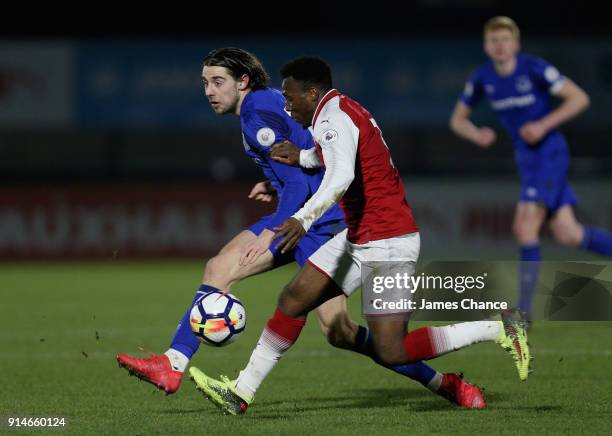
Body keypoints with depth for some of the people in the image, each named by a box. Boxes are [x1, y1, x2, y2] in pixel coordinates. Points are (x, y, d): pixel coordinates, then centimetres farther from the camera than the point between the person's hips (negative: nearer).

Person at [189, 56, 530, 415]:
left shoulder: (332, 118, -18)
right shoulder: (346, 110, 12)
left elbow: (342, 176, -36)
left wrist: (304, 218, -49)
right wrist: (302, 157, 23)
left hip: (386, 244, -10)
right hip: (360, 239, 10)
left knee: (391, 354, -11)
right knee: (293, 300, 10)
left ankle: (500, 329, -7)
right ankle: (242, 391, 16)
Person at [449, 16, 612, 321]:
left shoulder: (535, 68, -15)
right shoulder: (482, 78, 2)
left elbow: (579, 98, -13)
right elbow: (458, 120, 11)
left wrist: (544, 125, -22)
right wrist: (477, 135, -11)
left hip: (550, 153, -6)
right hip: (526, 159, 6)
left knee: (525, 227, -18)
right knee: (566, 234, 2)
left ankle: (523, 313, -15)